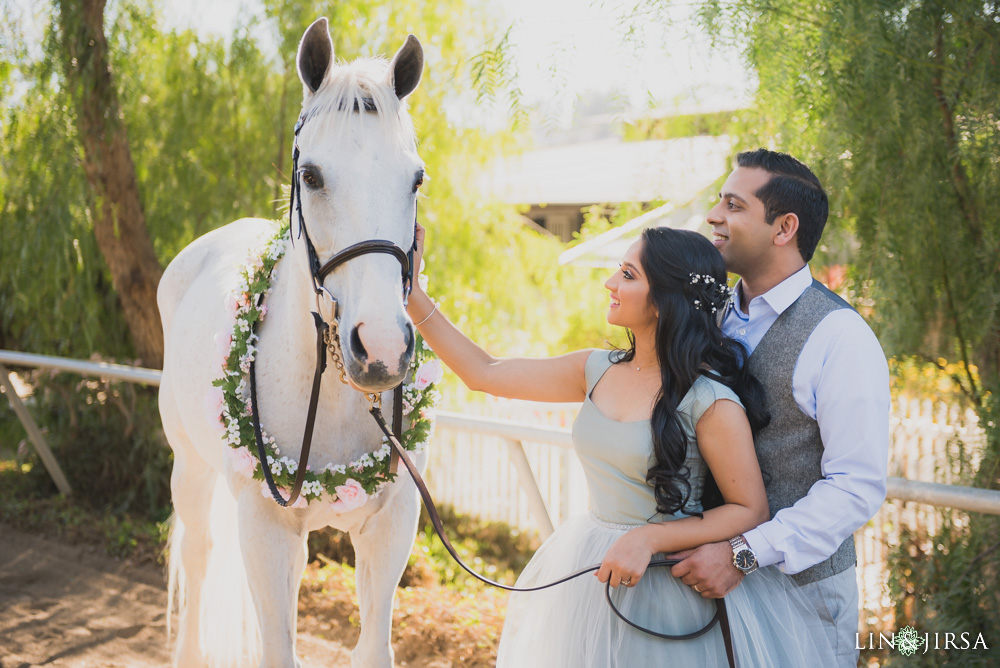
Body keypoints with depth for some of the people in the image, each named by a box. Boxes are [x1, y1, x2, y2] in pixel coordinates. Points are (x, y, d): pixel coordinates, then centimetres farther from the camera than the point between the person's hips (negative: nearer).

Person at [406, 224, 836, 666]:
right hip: (587, 574, 6)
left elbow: (751, 512, -14)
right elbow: (484, 373, 5)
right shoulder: (598, 372, 0)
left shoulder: (711, 401, -18)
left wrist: (648, 537, -23)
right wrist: (411, 292, 3)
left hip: (668, 578, -6)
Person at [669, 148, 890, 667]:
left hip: (802, 584, -6)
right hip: (716, 582, 6)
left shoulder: (839, 336, -15)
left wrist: (745, 552, -25)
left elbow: (858, 486, -19)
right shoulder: (715, 318, 7)